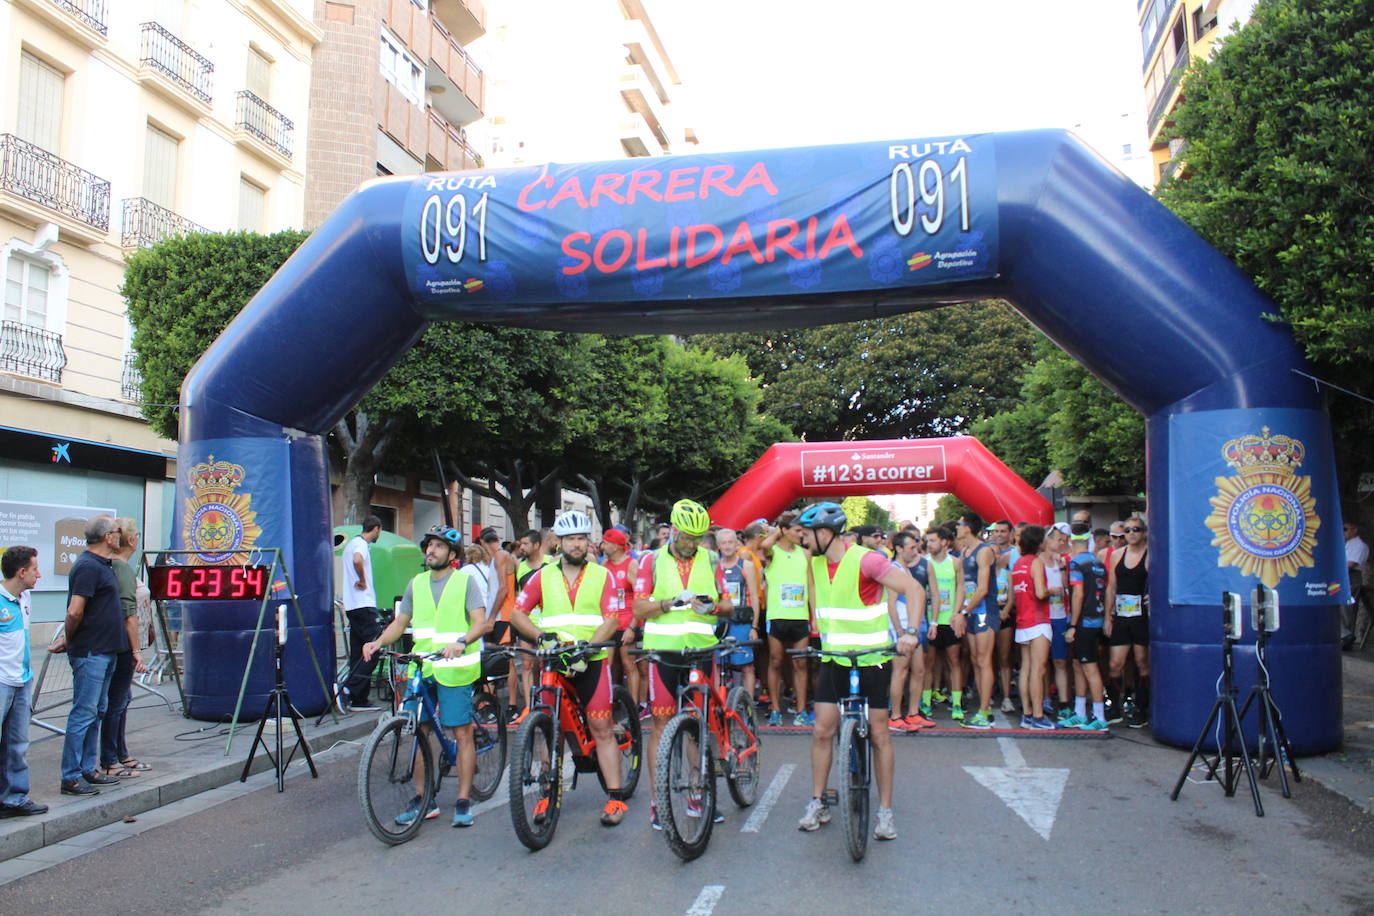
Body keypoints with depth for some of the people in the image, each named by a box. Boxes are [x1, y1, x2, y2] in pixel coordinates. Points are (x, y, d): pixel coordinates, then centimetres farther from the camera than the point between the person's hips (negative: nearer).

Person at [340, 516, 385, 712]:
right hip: (363, 605, -10)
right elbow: (357, 560, -32)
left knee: (359, 654, 10)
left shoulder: (352, 543, 21)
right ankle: (348, 690, -15)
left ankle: (360, 700, 12)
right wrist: (363, 581, -19)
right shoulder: (361, 544, -11)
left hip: (352, 606, 10)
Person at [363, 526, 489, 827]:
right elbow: (400, 622, 15)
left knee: (462, 733, -1)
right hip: (421, 667, 5)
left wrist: (461, 642, -29)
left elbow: (481, 622, -10)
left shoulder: (466, 581, 0)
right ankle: (423, 799, 20)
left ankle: (463, 802, 9)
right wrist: (377, 642, -4)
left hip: (454, 669, -4)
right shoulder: (416, 584, 14)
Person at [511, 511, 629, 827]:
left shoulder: (602, 576, 3)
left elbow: (611, 621, -5)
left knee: (601, 727, -2)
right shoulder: (543, 576, 7)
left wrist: (585, 648, -19)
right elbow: (517, 613, 5)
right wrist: (540, 635, -13)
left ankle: (615, 797, 4)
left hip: (592, 661, -2)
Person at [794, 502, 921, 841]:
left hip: (872, 658, -5)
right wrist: (822, 636, 12)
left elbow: (914, 588, -20)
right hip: (834, 658, 5)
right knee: (821, 730, 1)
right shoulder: (815, 563, 4)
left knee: (878, 734, 3)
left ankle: (885, 810, 15)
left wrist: (910, 631, -30)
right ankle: (817, 803, 15)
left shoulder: (866, 559, -17)